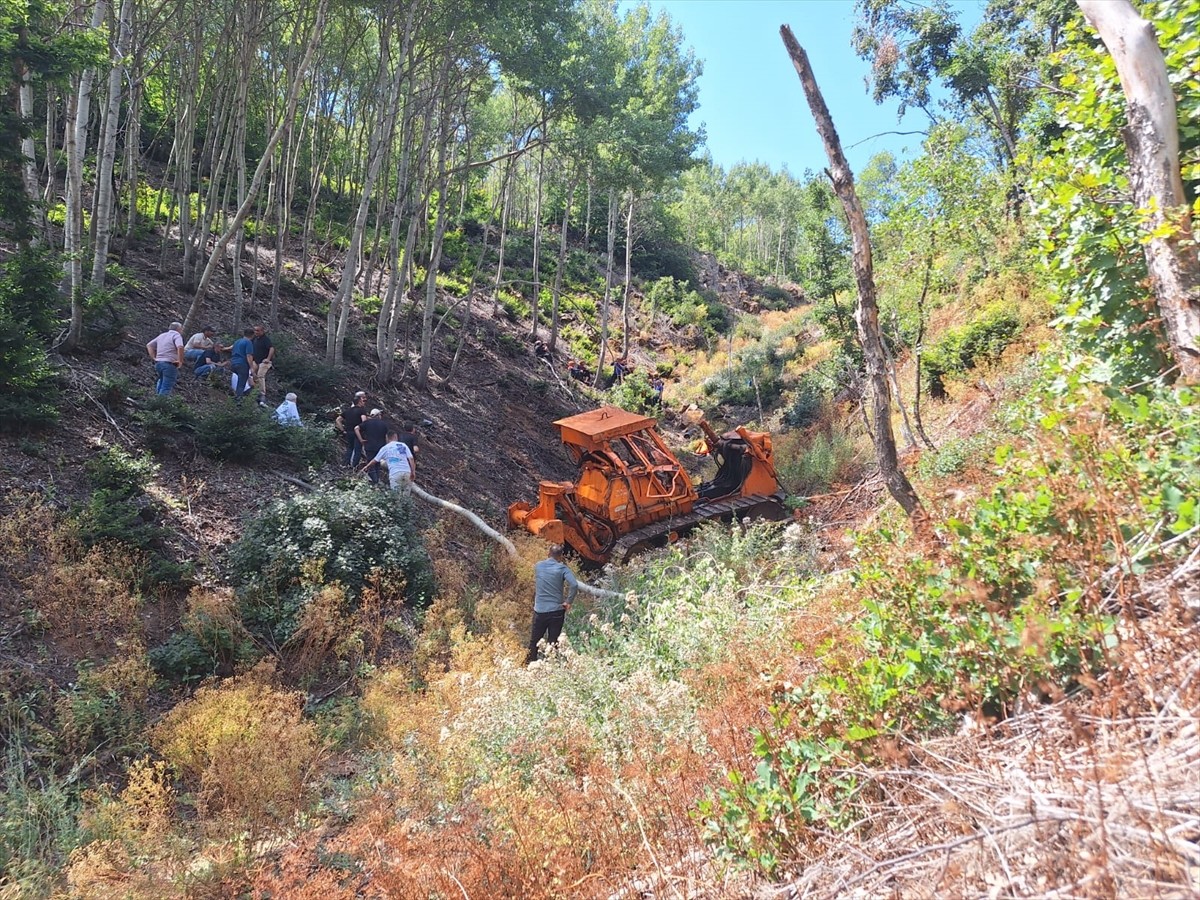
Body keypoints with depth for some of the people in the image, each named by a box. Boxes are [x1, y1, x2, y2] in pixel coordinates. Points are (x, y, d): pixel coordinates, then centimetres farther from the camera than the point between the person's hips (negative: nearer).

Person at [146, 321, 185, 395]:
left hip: (158, 363, 7)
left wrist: (154, 358, 15)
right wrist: (180, 361, -16)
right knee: (166, 388, -6)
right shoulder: (177, 335, -5)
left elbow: (149, 345, 21)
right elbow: (180, 347, -25)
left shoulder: (162, 335, 19)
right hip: (170, 364, -7)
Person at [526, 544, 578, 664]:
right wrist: (568, 602, -13)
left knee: (534, 640, 16)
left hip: (539, 610, 2)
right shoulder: (562, 568, -9)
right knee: (553, 642, 8)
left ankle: (529, 664, 27)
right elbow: (574, 585, -21)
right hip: (556, 610, -2)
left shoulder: (538, 566, 1)